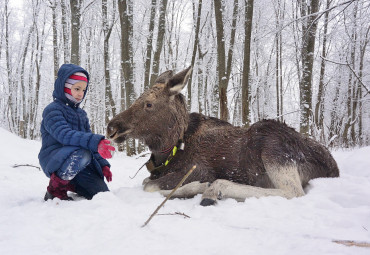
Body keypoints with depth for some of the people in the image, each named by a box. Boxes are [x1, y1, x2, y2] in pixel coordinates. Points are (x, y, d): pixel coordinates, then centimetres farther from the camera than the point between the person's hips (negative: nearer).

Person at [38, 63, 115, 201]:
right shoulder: (53, 110, -7)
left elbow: (88, 138, 21)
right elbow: (64, 134, -25)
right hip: (53, 159, -6)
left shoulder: (81, 114, 19)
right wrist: (95, 142, -39)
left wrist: (103, 164, 8)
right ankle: (55, 189, -14)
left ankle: (69, 184, 17)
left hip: (80, 165, 7)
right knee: (83, 153, -39)